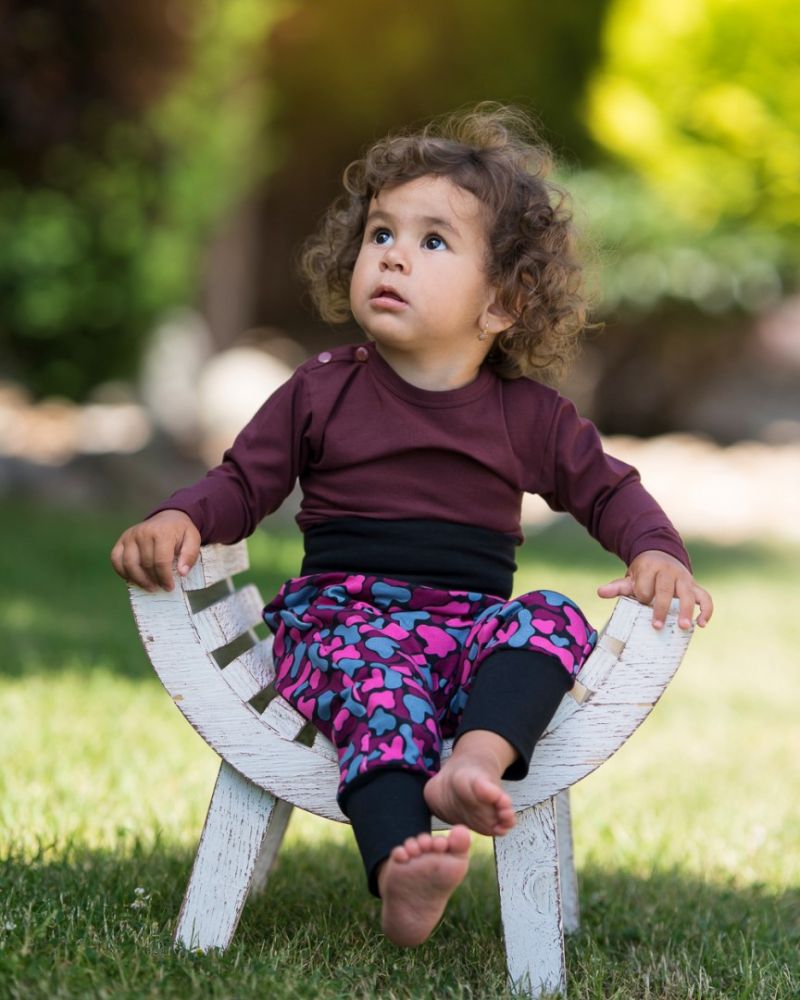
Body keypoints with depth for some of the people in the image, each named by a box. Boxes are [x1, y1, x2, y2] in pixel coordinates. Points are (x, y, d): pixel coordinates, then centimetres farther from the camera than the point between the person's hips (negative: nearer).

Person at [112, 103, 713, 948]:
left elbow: (606, 489, 18)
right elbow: (243, 482, 9)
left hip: (474, 623, 2)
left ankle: (478, 755, -50)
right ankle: (400, 866, -55)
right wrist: (178, 521, -12)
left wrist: (656, 553, -2)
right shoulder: (321, 393, 8)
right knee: (378, 676, -36)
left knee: (557, 620, -28)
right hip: (342, 613, -2)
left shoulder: (528, 416, 10)